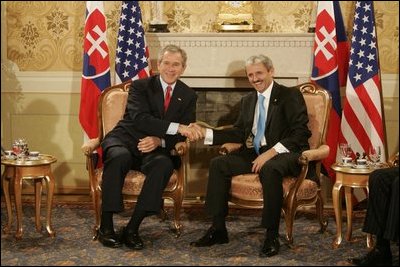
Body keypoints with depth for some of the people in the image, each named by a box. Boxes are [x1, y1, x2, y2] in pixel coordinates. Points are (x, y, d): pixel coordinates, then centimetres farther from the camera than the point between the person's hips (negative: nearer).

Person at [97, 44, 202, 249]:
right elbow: (140, 119, -18)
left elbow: (185, 134, 3)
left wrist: (159, 140, -18)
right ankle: (106, 225, -27)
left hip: (156, 149, 2)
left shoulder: (189, 96, 9)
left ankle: (132, 228, -28)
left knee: (164, 164, -34)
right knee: (120, 156, -37)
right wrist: (176, 127, -29)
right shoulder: (140, 86, -1)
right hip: (125, 141, -2)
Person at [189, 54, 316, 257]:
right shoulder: (248, 100, 18)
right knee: (218, 164, -11)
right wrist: (206, 133, 2)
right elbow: (239, 133, 16)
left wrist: (271, 152, -24)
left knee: (270, 169, -38)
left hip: (285, 154, -6)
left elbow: (301, 133, -13)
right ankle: (218, 229, -6)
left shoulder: (290, 95, -4)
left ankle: (272, 235, -25)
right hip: (255, 153, 7)